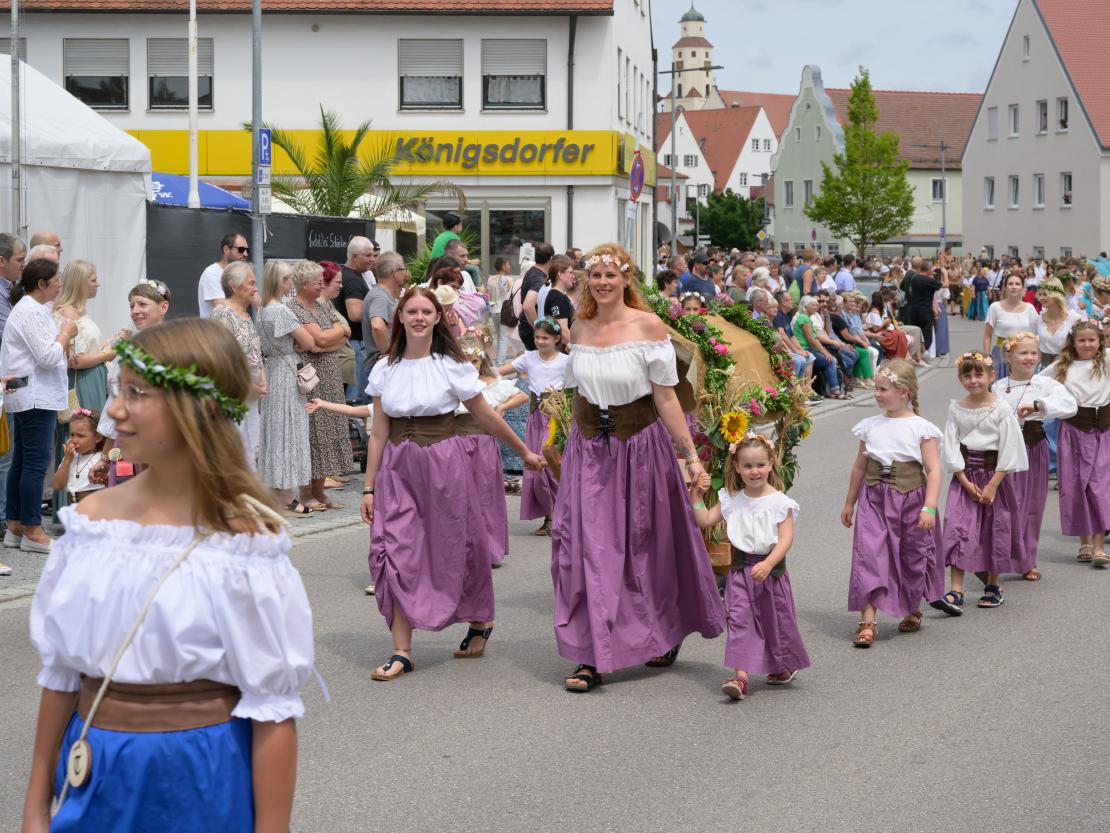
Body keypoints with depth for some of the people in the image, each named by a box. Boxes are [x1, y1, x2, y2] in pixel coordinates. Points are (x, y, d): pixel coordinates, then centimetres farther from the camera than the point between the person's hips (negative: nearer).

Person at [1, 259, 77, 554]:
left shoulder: (28, 308, 17)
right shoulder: (31, 312, -16)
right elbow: (48, 357, -19)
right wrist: (66, 333, -7)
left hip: (28, 396, 11)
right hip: (37, 398, -11)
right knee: (36, 463, -8)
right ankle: (32, 532, -5)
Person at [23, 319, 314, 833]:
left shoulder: (242, 538, -14)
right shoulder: (91, 519, 0)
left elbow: (272, 710, -12)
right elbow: (61, 672, 8)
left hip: (205, 780, -4)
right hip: (94, 778, 5)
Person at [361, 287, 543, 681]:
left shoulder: (452, 366, -4)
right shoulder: (385, 369, 5)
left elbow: (486, 417, 5)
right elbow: (379, 433, 7)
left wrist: (525, 453, 11)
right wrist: (369, 487, 5)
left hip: (443, 462, -3)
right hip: (398, 467, 3)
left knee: (454, 548, 8)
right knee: (396, 555, -6)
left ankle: (481, 620, 34)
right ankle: (401, 652, -3)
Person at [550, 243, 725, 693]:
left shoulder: (648, 326, -10)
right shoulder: (580, 328, 3)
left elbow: (666, 397, -10)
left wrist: (691, 457, -13)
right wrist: (571, 445, 19)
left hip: (640, 444, -3)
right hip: (588, 448, 3)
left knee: (649, 547, 11)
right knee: (589, 549, -4)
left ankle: (668, 635, 33)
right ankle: (592, 658, -1)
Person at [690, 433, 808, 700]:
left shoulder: (779, 501, -8)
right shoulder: (731, 500, 4)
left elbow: (786, 538, -15)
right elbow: (705, 520, 6)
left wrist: (768, 564, -26)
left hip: (771, 569, -2)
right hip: (741, 569, 2)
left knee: (776, 619, 11)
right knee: (740, 620, -9)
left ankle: (784, 667, 37)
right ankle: (740, 676, -16)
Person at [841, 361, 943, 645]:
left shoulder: (921, 428, -7)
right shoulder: (870, 426, 5)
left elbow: (933, 471, -10)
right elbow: (860, 467, 15)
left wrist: (929, 508, -19)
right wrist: (849, 503, 19)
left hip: (910, 498, -2)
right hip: (874, 500, 2)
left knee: (913, 558, 12)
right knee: (869, 555, -10)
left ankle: (912, 611, 35)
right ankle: (867, 621, -12)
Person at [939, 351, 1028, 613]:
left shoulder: (1001, 410, -8)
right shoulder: (956, 409, 0)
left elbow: (1009, 451, -10)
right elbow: (951, 447, -2)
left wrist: (992, 486, -14)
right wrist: (966, 483, -10)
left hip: (994, 476, -2)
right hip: (964, 476, 2)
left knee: (994, 532, 7)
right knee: (958, 530, -8)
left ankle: (993, 586, 26)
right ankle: (956, 592, -10)